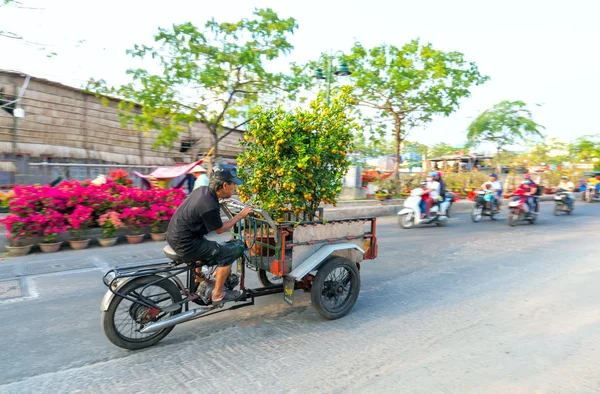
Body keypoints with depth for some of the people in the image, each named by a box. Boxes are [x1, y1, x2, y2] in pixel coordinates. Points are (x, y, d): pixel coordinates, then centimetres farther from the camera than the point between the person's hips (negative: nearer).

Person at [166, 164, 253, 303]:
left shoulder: (202, 189, -2)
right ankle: (218, 294, 7)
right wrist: (240, 216, -4)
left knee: (211, 247, 32)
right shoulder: (210, 206, -27)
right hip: (185, 244, -10)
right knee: (229, 253, -7)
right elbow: (219, 229, -10)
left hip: (175, 236, 10)